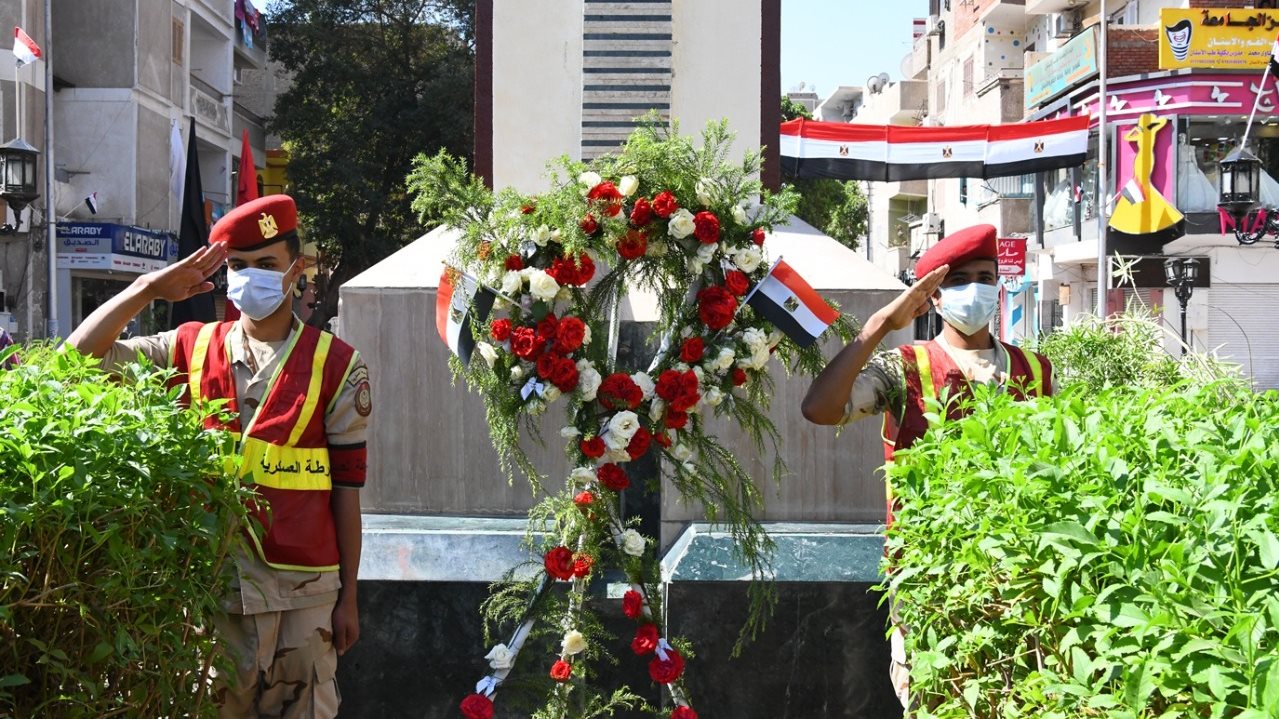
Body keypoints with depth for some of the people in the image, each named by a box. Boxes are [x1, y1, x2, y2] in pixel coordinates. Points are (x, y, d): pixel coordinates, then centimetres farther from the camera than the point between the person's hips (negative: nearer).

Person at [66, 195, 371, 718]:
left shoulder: (337, 366, 1)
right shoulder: (192, 350, 7)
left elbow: (346, 487, 1)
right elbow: (82, 356, 0)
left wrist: (349, 596, 1)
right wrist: (148, 289, -8)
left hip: (303, 589, -2)